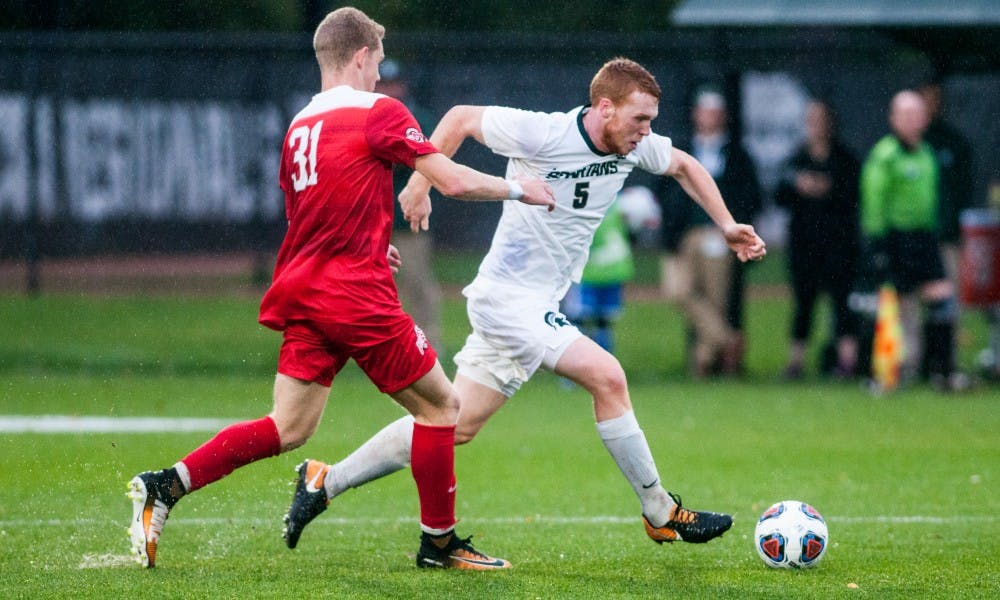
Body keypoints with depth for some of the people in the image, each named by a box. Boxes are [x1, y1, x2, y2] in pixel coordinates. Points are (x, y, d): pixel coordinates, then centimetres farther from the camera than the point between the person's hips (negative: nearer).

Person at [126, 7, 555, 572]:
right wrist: (517, 189, 7)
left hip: (302, 292, 7)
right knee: (441, 404, 8)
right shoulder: (379, 112, -6)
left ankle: (167, 485, -7)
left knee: (289, 429, 6)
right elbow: (453, 181, -10)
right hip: (358, 297, -7)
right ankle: (439, 542, 11)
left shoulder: (299, 126, 16)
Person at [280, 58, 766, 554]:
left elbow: (683, 165, 20)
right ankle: (661, 514, -3)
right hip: (511, 300, -8)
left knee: (457, 425, 9)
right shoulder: (542, 135, -20)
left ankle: (326, 483, 16)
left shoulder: (635, 146, 0)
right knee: (608, 379, -15)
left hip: (534, 306, 8)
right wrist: (420, 183, -8)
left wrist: (726, 225, 10)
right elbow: (461, 118, -8)